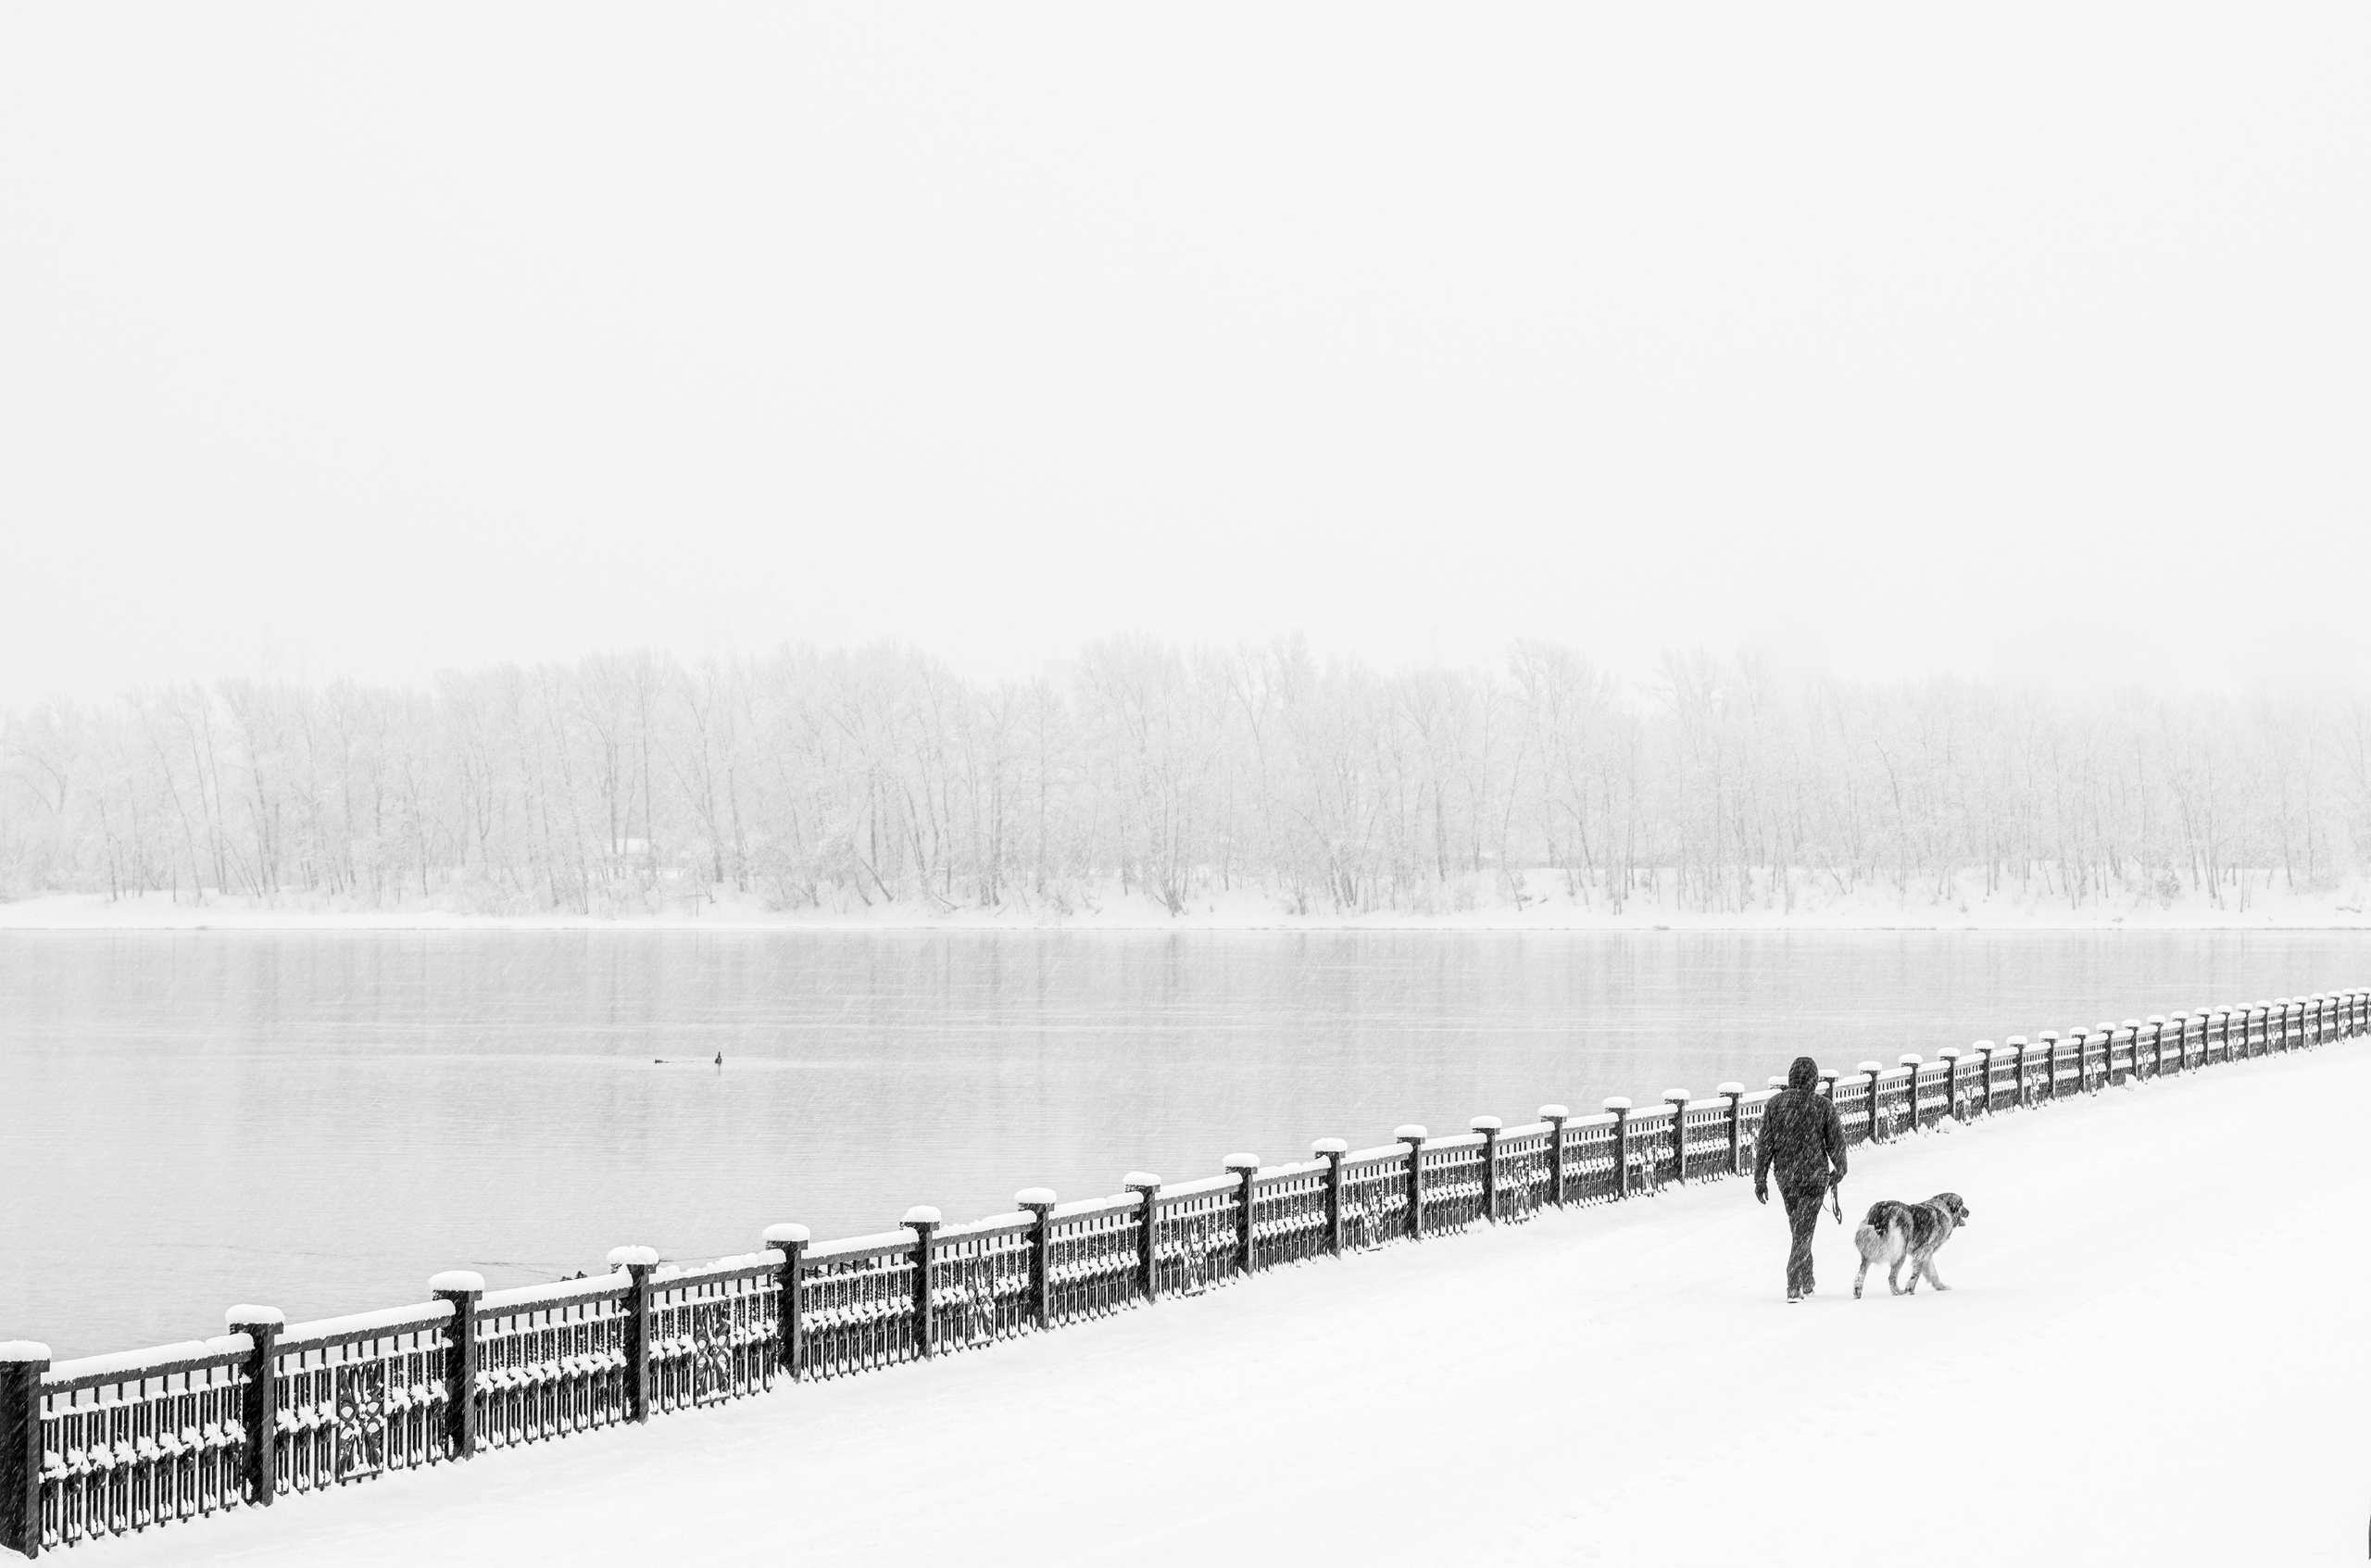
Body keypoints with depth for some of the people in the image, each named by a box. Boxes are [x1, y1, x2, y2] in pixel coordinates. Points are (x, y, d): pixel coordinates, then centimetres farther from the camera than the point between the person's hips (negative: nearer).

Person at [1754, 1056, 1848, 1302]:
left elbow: (1765, 1144, -1)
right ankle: (1794, 1286, -12)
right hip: (1814, 1175, -3)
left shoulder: (1775, 1104, -2)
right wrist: (1840, 1170, 15)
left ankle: (1806, 1281, 31)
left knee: (1798, 1228, 21)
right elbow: (1835, 1142, -3)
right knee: (1804, 1232, -1)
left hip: (1786, 1177, 3)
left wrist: (1760, 1179, 4)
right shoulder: (1823, 1106, -9)